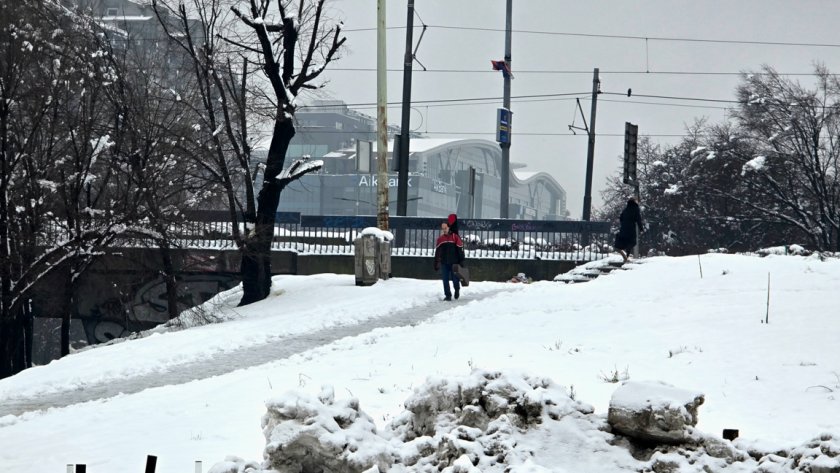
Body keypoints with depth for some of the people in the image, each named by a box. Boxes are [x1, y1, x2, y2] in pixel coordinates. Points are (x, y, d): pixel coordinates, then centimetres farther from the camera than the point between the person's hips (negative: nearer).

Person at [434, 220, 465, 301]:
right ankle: (448, 295, 8)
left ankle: (457, 290, 30)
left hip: (454, 263, -3)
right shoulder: (440, 239, 9)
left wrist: (461, 261, -7)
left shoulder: (455, 237, -3)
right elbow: (437, 252, 15)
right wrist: (436, 264, 12)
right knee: (445, 280, 1)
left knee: (455, 279, 2)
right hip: (444, 263, 3)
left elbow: (460, 250, -3)